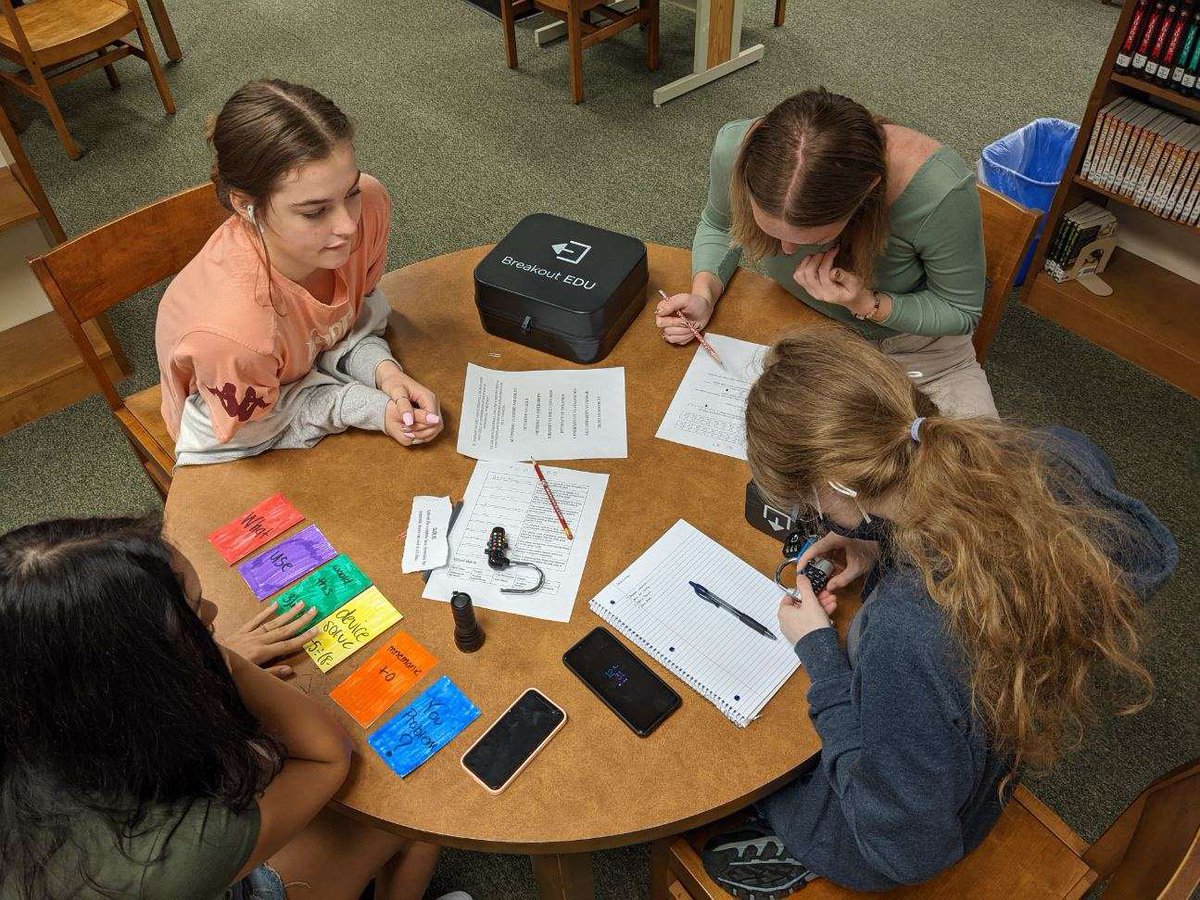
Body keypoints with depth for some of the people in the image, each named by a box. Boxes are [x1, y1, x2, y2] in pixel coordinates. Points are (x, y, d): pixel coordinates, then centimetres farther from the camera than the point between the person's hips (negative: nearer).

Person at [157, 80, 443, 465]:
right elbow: (254, 429, -22)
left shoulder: (369, 203, -30)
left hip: (319, 368, 5)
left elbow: (354, 314, -9)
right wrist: (367, 408, -28)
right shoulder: (231, 330, -45)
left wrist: (382, 368, -27)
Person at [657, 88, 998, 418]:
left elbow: (962, 312, -16)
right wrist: (704, 295, -20)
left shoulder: (940, 191, -35)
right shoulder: (735, 149, -28)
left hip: (917, 350, -1)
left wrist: (868, 304, -32)